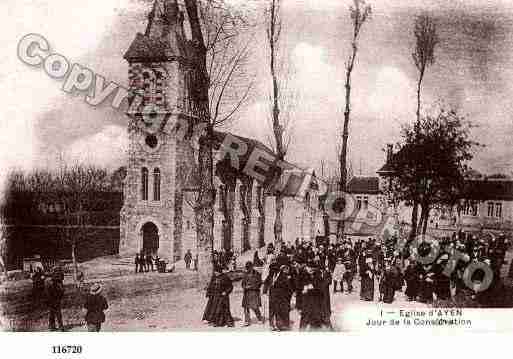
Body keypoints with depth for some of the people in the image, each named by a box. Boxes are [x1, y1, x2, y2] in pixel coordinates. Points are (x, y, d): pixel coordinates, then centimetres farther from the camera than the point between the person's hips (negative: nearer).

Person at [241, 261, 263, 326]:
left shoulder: (256, 274, -3)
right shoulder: (245, 274, 15)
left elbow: (259, 283, -7)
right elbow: (243, 282, 23)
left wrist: (250, 286, -15)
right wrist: (243, 287, 1)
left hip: (254, 292, -6)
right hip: (246, 293, 6)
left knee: (254, 306, -10)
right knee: (246, 307, 3)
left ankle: (260, 318, 9)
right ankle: (247, 321, 9)